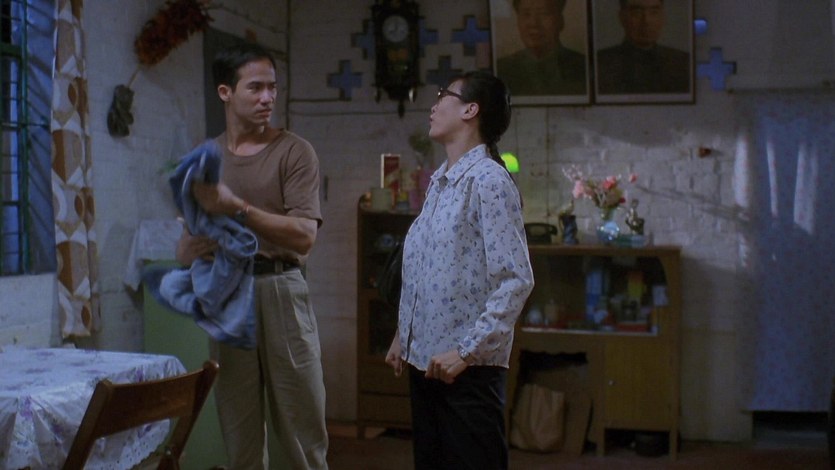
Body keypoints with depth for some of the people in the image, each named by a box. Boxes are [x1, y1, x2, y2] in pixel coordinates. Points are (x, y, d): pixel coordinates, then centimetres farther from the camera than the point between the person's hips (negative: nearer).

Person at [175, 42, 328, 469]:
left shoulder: (294, 152, 0)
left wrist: (236, 208, -19)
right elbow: (187, 247, 18)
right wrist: (194, 247, -6)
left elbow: (304, 236, -11)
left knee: (303, 430, 0)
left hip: (280, 290, -3)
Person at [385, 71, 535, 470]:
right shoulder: (439, 182, 13)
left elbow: (516, 281, -19)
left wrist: (466, 351, -21)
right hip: (424, 360, 8)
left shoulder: (488, 180, -13)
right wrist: (403, 336, 18)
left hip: (467, 368, -8)